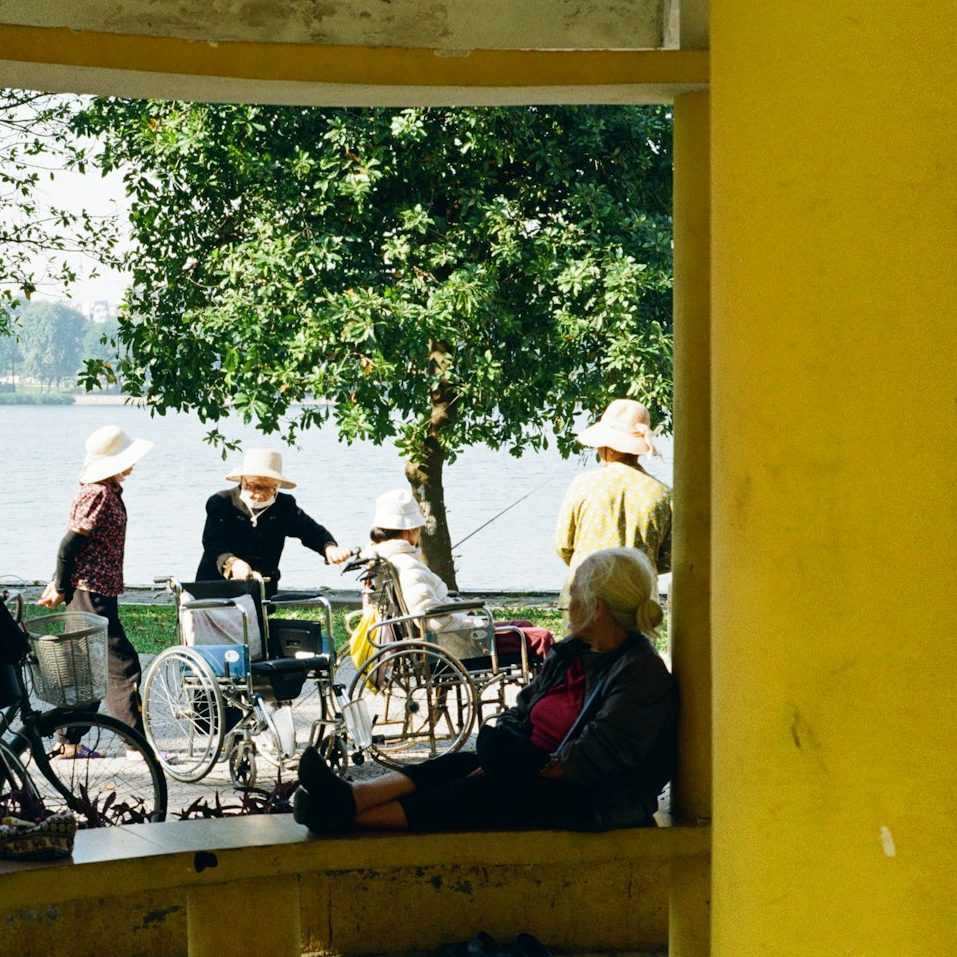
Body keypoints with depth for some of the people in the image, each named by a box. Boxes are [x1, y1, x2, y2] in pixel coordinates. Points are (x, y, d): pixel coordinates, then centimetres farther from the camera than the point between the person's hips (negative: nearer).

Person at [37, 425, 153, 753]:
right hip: (92, 593, -10)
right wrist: (61, 588, -10)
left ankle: (71, 741, 18)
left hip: (96, 592, 10)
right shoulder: (99, 494, -18)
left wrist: (60, 584, 17)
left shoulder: (108, 491, 13)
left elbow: (73, 543, 18)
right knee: (122, 665, -7)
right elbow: (71, 543, -19)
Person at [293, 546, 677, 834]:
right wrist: (498, 752, -8)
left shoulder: (642, 673, -13)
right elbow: (520, 713, 13)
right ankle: (350, 797, -36)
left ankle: (349, 818, -36)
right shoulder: (568, 655, 15)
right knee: (458, 764, -16)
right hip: (538, 769, 8)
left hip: (596, 802, -8)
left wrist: (529, 769, -21)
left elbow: (596, 757, -20)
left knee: (485, 791, -26)